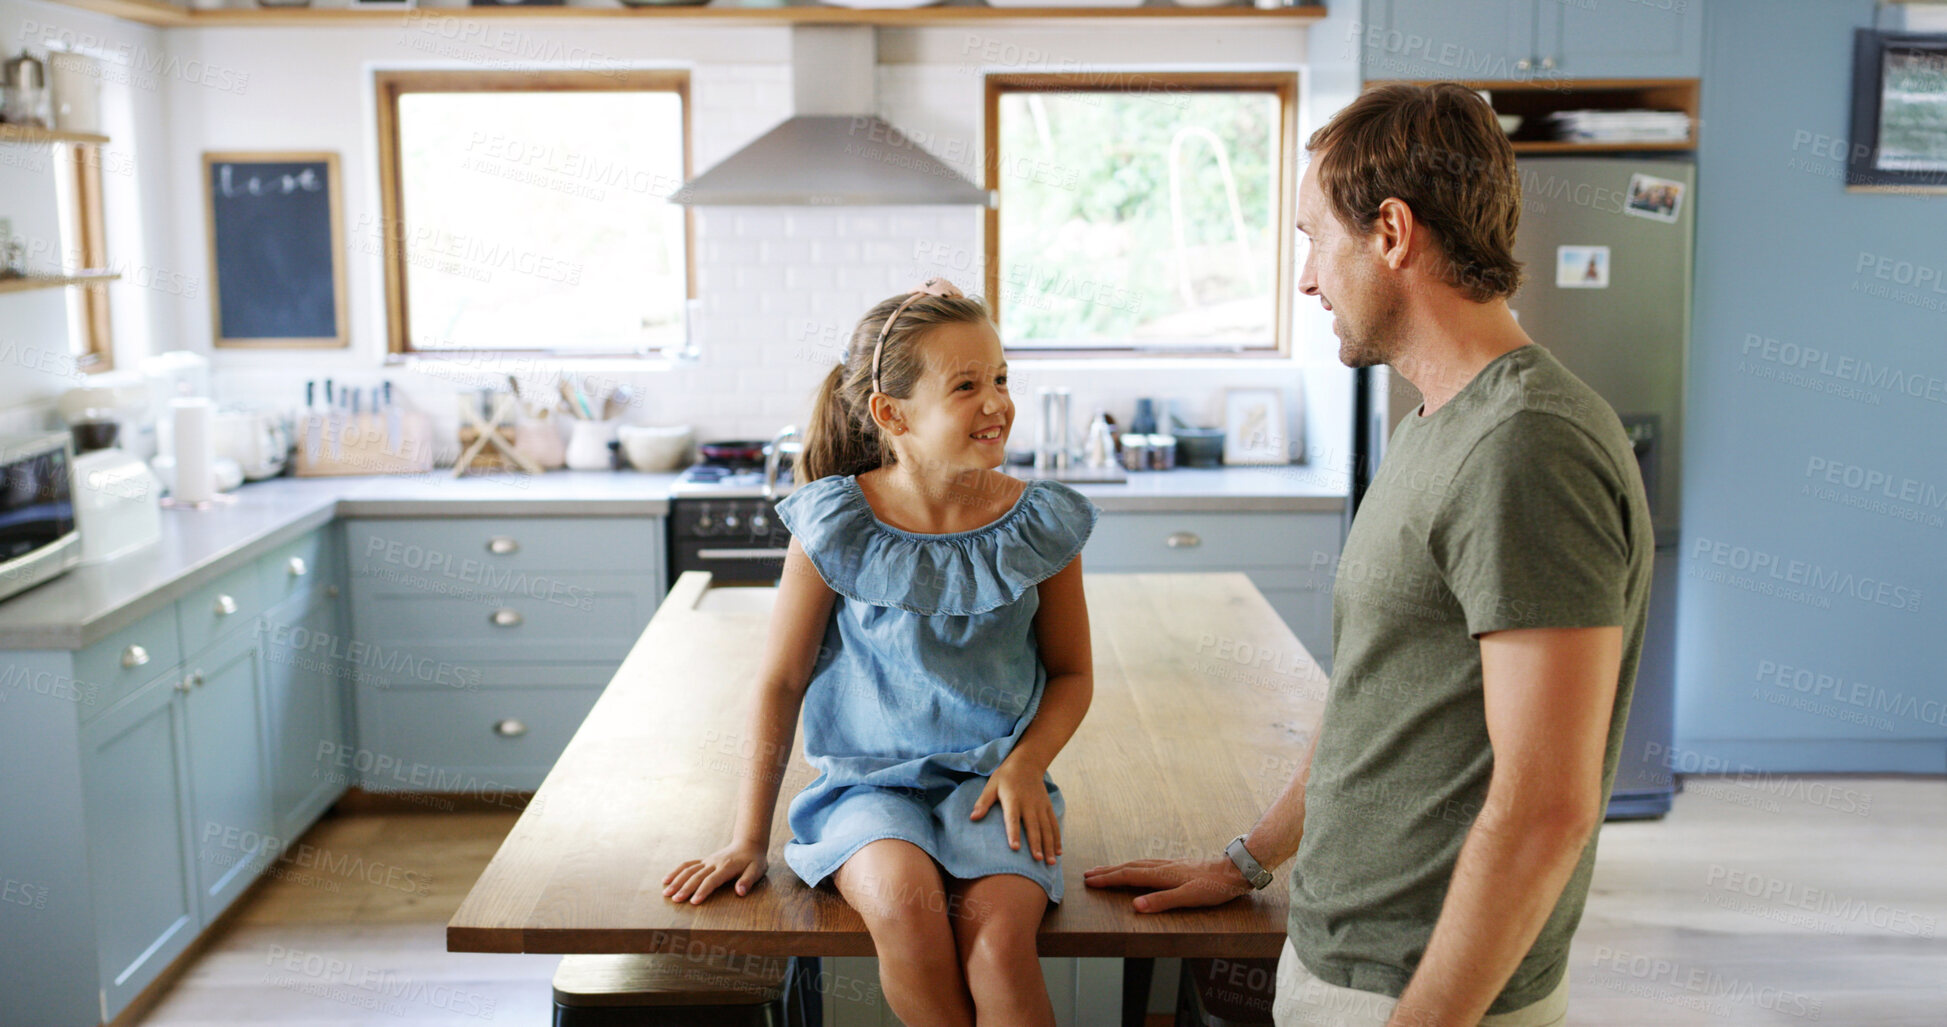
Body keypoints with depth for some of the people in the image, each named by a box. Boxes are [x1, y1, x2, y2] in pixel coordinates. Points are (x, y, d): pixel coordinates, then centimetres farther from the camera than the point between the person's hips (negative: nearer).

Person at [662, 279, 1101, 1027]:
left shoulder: (1040, 526, -3)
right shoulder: (835, 527, -8)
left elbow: (1072, 672, 10)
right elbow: (781, 682, 0)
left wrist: (1026, 762, -10)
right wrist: (749, 839, 2)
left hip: (992, 778, 1)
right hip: (871, 780, 0)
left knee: (999, 938, -27)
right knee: (904, 902, -32)